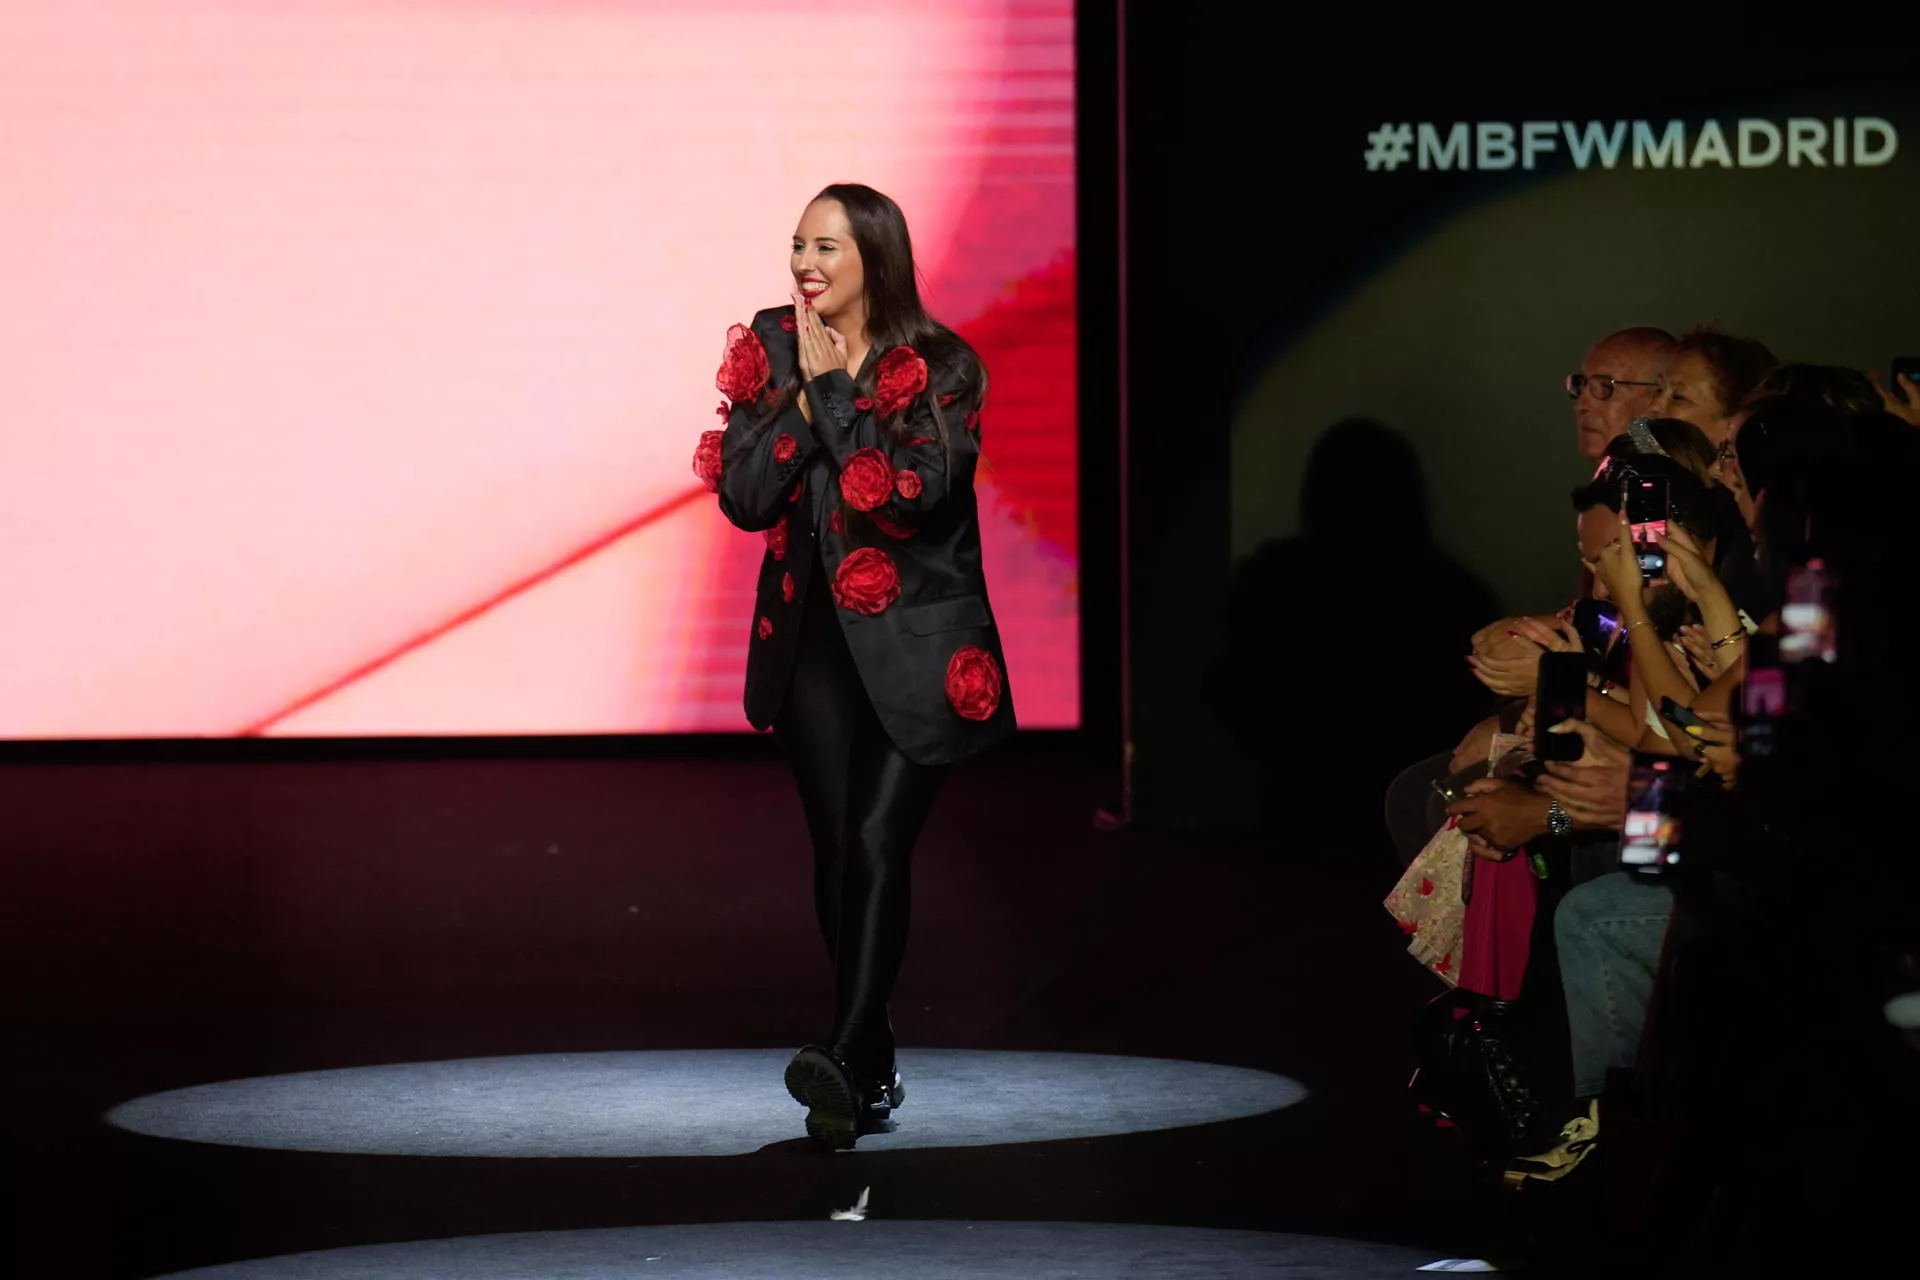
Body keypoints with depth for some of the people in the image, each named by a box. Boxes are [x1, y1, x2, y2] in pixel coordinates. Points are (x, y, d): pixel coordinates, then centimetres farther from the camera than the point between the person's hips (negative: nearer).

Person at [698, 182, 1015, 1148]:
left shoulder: (941, 368, -7)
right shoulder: (771, 351, 3)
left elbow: (909, 490, -22)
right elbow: (743, 495, -5)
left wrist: (834, 391, -16)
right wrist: (805, 391, -13)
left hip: (916, 643, -4)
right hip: (815, 638, 4)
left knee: (879, 842, -16)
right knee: (836, 849, 6)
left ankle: (846, 1056, -25)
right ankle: (873, 1069, 16)